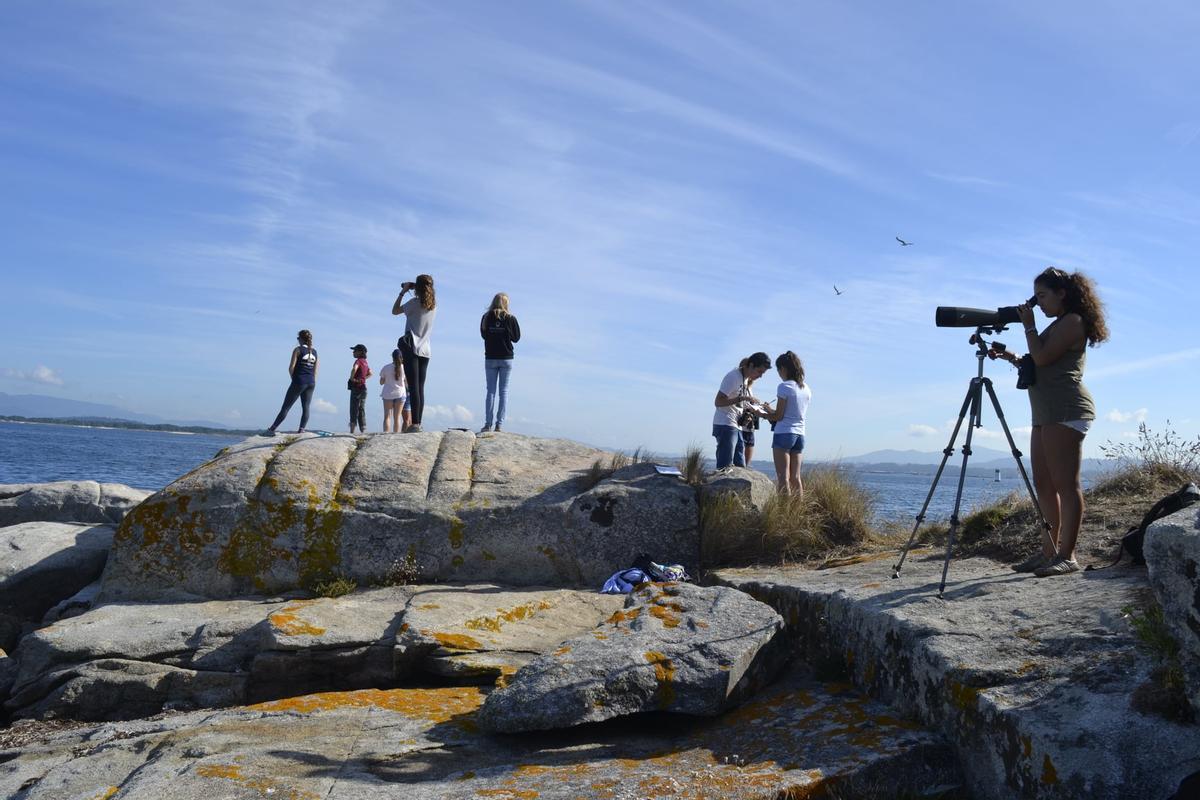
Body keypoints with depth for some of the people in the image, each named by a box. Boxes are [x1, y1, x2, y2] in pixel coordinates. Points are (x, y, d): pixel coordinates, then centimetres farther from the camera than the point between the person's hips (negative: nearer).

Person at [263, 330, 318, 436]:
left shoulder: (298, 349, -4)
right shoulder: (314, 352, 12)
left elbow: (291, 368, -10)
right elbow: (315, 371, 12)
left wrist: (293, 378, 6)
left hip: (299, 381, -5)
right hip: (311, 383, 5)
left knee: (285, 407, -2)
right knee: (306, 408, 4)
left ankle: (271, 429, 0)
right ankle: (301, 430, -5)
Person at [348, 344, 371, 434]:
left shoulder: (358, 360, -12)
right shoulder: (365, 362, 13)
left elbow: (354, 369, -33)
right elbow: (370, 374, 25)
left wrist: (352, 378, -20)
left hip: (356, 387, -8)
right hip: (363, 387, 8)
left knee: (354, 410, -6)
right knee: (362, 410, 10)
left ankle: (352, 431, -8)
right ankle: (363, 431, 10)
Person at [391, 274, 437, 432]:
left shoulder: (414, 302, -7)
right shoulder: (434, 305, 10)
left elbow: (394, 310, 3)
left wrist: (403, 292, 8)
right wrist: (409, 292, 21)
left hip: (411, 348, -6)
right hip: (425, 350, 6)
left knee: (413, 387, -11)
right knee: (420, 388, 6)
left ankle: (415, 424, -16)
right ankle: (418, 423, 4)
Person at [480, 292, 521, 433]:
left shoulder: (486, 317, -4)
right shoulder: (510, 318, -7)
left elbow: (483, 334, 7)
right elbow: (516, 338, 0)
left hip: (490, 358, 1)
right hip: (506, 359, -1)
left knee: (491, 391, 7)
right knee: (504, 391, 4)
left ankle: (488, 424, 3)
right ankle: (499, 424, -1)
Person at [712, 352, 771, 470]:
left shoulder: (745, 379, 14)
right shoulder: (733, 376, -13)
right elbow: (718, 402, -19)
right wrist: (742, 398, -25)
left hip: (737, 427, 9)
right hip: (725, 425, -9)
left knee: (740, 467, 9)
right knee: (725, 467, -11)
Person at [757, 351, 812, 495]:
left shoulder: (784, 387, -10)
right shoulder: (806, 389, 11)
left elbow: (778, 416, -11)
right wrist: (771, 412, 20)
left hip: (784, 433, -7)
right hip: (800, 434, 7)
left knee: (783, 477, -7)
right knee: (795, 477, 9)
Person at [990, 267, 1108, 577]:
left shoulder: (1072, 321, -5)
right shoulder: (1059, 325, 25)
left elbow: (1042, 358, -15)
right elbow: (1038, 365, 26)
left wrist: (1028, 326, -3)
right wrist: (1010, 357, 15)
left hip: (1066, 412, -10)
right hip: (1046, 413, 10)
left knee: (1065, 484, -11)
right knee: (1043, 484, 8)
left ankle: (1067, 555, -10)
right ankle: (1050, 551, 13)